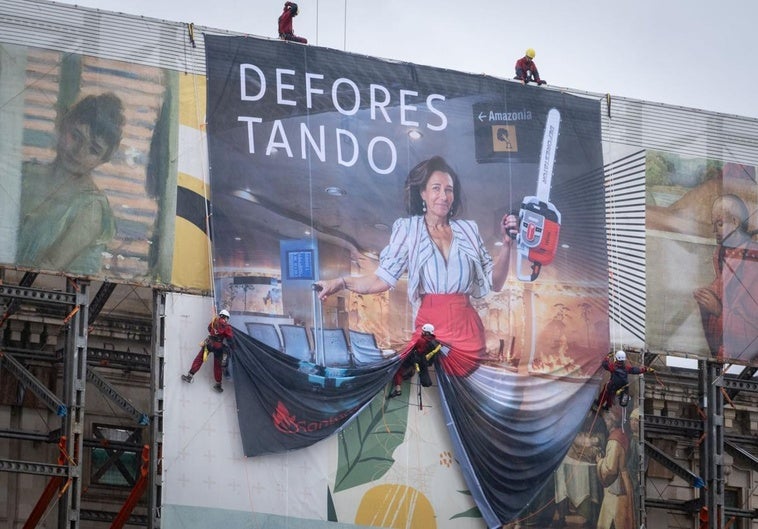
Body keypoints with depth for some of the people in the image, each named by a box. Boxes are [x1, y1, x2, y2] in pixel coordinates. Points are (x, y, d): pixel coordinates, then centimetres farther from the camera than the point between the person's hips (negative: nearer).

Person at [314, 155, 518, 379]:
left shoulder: (468, 230, 10)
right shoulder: (408, 229, 3)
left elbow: (495, 282, 10)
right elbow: (382, 279, -4)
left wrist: (506, 244, -2)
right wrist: (341, 283, -17)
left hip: (467, 333, 2)